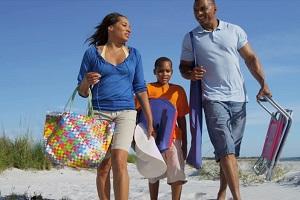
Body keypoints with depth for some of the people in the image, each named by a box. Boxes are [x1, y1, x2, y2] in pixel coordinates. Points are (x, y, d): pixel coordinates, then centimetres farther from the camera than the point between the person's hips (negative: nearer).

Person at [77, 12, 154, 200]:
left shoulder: (134, 54, 12)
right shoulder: (92, 53, 6)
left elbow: (141, 89, 11)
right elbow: (82, 92, 8)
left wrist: (150, 121, 6)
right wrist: (86, 82, -16)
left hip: (126, 112, 0)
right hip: (99, 112, 0)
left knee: (119, 162, -16)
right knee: (103, 166, 0)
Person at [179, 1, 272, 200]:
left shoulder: (235, 31, 8)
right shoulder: (190, 38, 6)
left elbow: (251, 58, 10)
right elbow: (184, 67, 11)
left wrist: (263, 83, -3)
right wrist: (191, 73, -13)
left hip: (239, 98, 3)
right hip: (214, 99, -2)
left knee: (232, 150, 6)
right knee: (226, 149, -16)